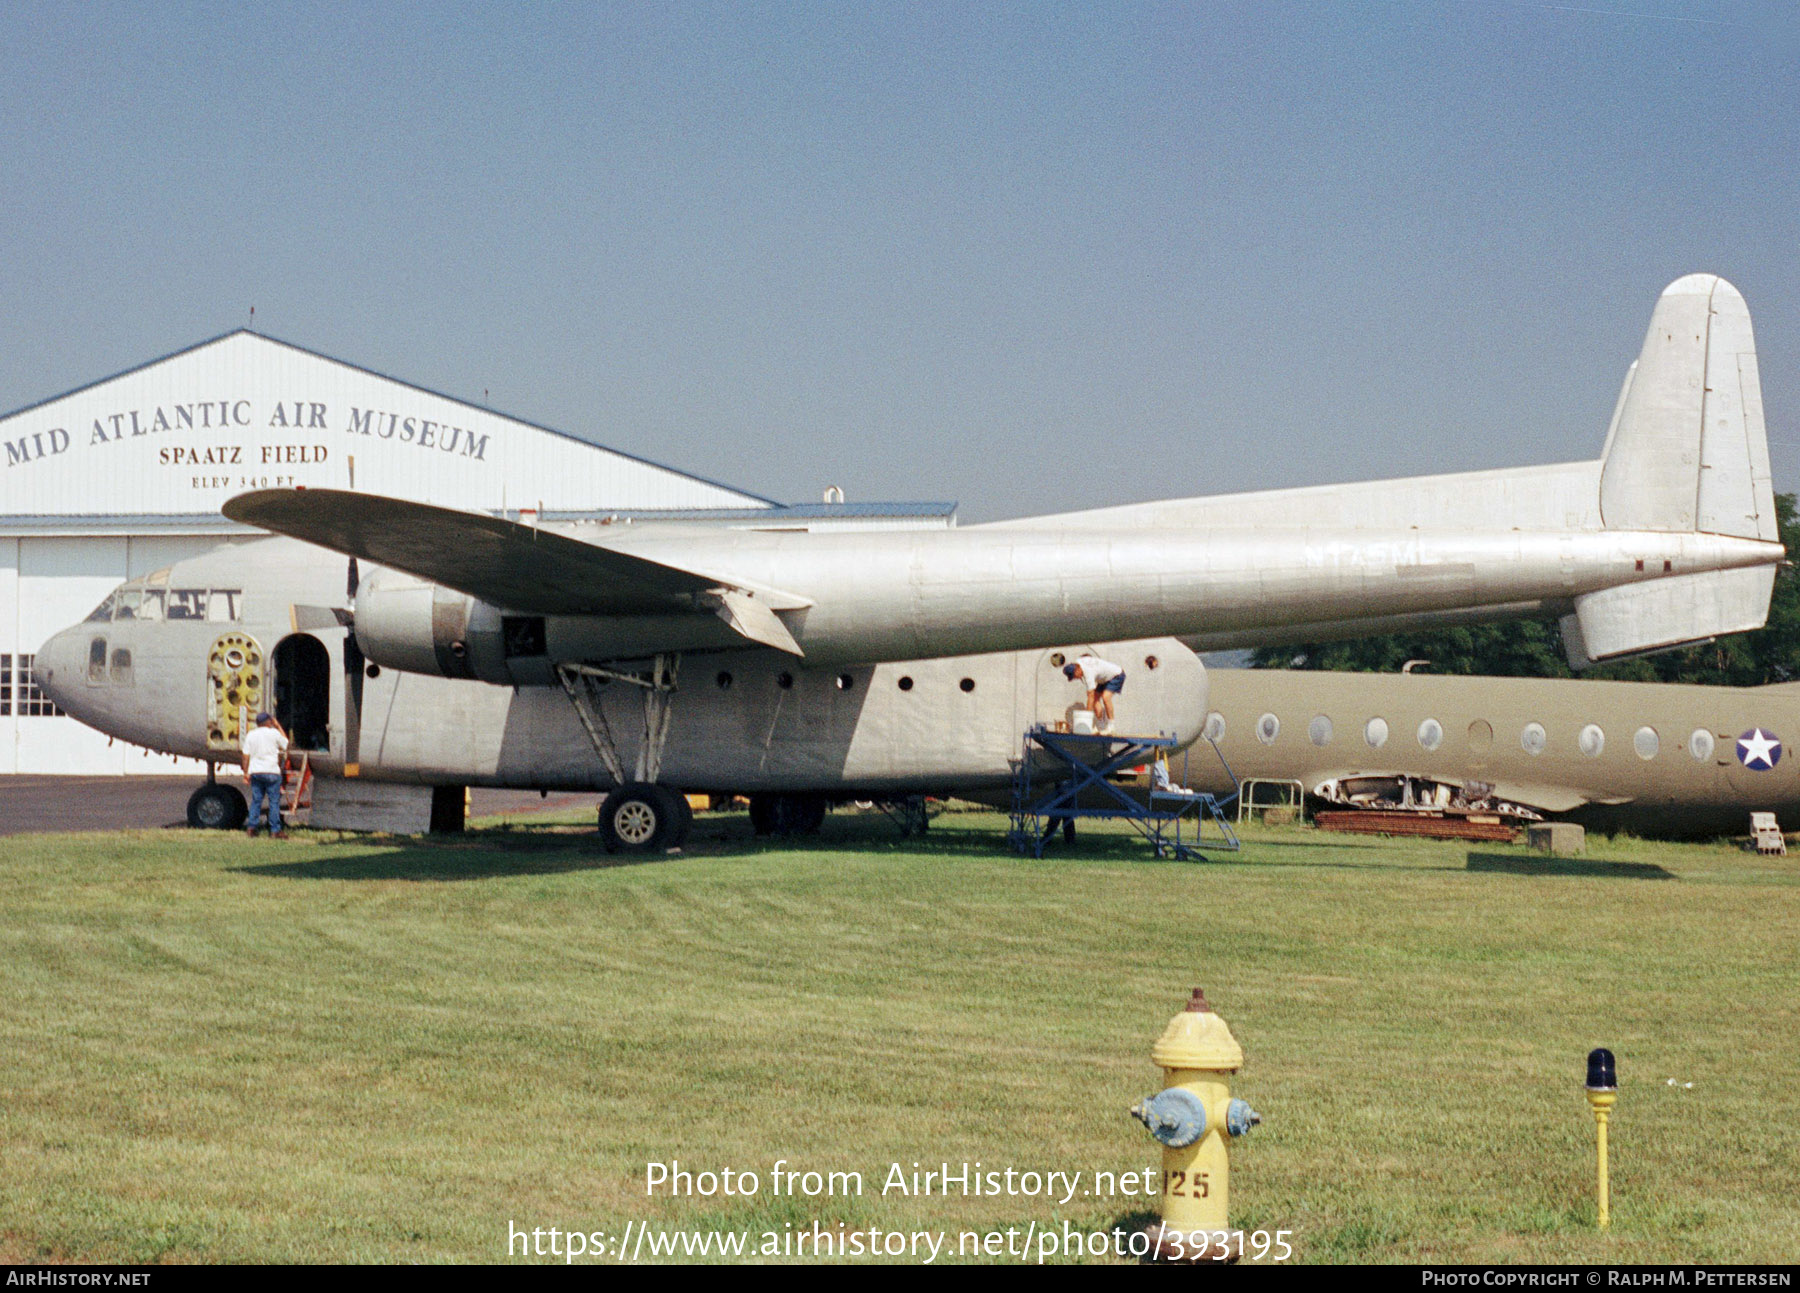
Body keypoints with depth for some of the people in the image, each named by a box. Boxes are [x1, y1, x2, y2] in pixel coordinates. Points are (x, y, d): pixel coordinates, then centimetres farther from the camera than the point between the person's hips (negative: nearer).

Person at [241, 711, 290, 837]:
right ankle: (275, 830, -2)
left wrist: (246, 772, 11)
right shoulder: (274, 733, -4)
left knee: (256, 800, 11)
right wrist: (278, 726, 16)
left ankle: (251, 827, 4)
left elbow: (246, 755, 5)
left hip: (255, 771, 4)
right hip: (271, 771, -4)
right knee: (274, 801, 0)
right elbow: (286, 744, 12)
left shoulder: (251, 735, 7)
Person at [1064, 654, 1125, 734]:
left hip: (1117, 675, -10)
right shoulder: (1077, 662, -10)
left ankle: (1110, 728, -20)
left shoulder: (1088, 672, -35)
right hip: (1105, 678, 10)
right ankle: (1100, 727, 2)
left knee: (1105, 697, -26)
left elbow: (1091, 696, -33)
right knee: (1096, 698, -1)